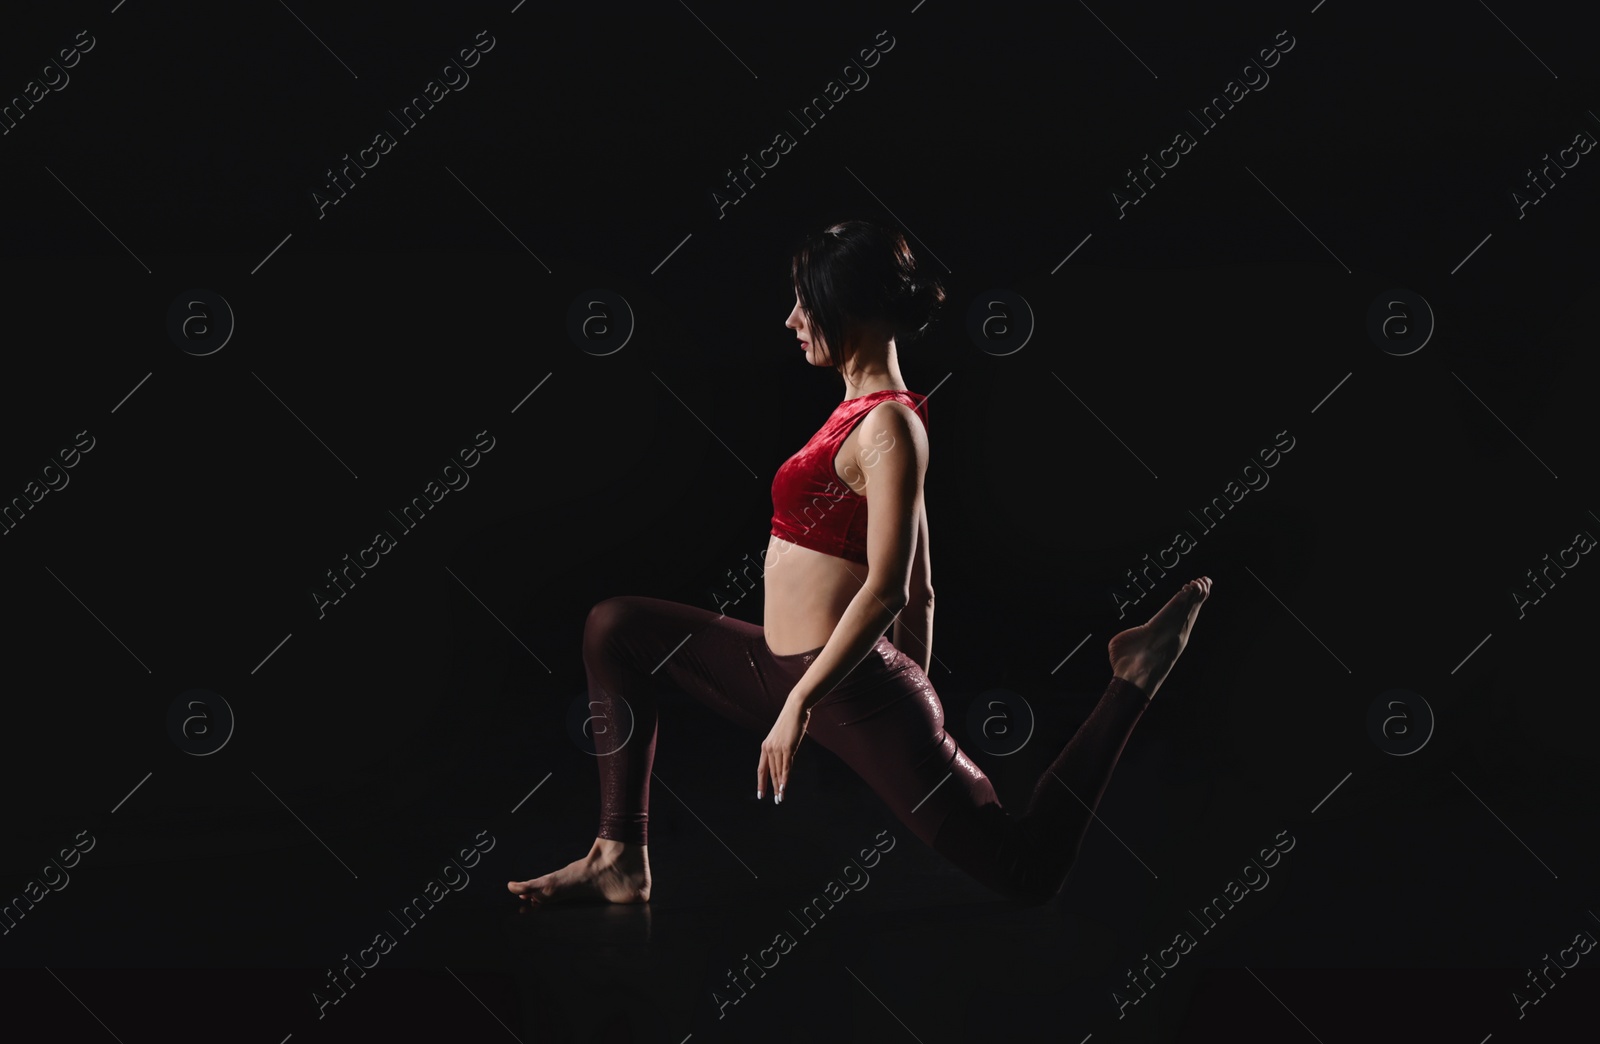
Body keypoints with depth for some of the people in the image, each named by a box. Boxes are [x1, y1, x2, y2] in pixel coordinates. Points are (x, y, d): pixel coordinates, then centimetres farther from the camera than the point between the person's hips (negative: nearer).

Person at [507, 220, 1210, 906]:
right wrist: (918, 697, 23)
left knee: (1027, 871, -7)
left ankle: (1130, 680, 5)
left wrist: (800, 701, -23)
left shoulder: (888, 425, -15)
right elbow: (919, 590, 18)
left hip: (853, 691, -10)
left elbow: (886, 590, -22)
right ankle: (622, 860, 4)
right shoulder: (861, 413, 13)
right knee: (617, 627, 12)